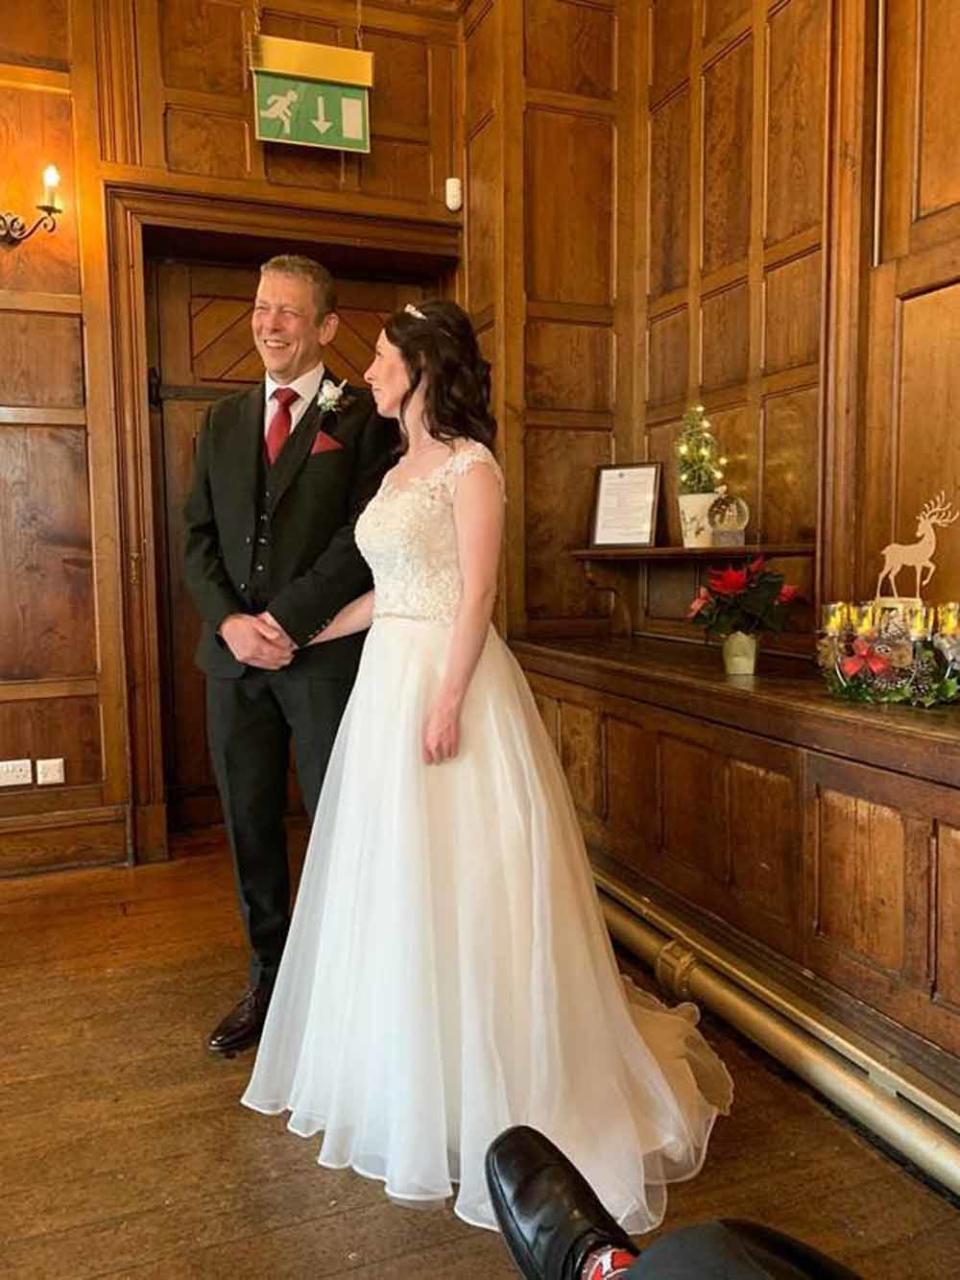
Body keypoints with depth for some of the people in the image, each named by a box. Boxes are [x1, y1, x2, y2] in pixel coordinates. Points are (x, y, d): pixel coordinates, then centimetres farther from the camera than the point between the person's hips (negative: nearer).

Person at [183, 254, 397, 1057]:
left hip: (325, 656, -5)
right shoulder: (222, 422, 14)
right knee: (252, 830, 13)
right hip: (235, 657, 5)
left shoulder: (364, 418, -1)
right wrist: (231, 622, -7)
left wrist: (288, 621, -15)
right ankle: (269, 982, 30)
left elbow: (365, 536, -11)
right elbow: (198, 538, 9)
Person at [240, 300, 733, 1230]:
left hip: (447, 678, -9)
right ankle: (402, 1072, 34)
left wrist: (447, 701, -22)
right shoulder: (399, 471, 16)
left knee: (460, 882, -1)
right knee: (396, 883, 16)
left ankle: (489, 1093, 17)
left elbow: (477, 592, -15)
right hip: (386, 677, 9)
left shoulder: (470, 464, -8)